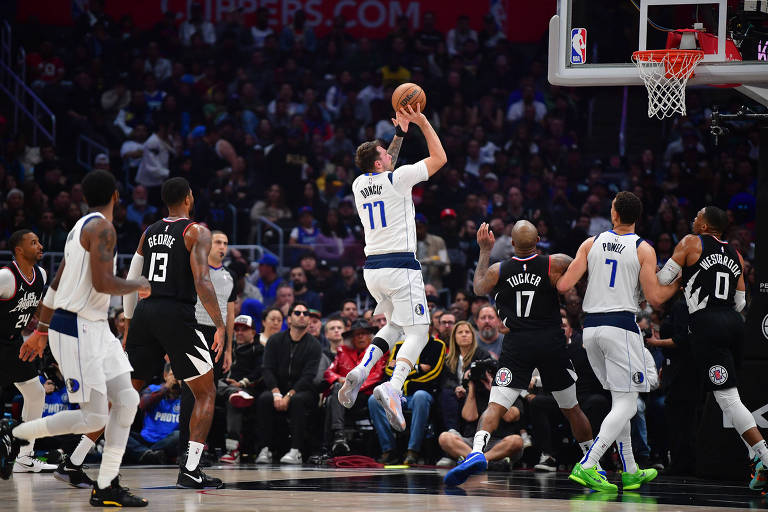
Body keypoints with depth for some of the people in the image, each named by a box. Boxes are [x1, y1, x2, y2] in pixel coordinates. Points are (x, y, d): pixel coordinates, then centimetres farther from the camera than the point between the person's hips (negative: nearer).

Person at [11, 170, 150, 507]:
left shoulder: (83, 227, 16)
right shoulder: (102, 227, -15)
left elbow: (57, 283, 21)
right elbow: (103, 283, -26)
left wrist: (41, 330, 26)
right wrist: (138, 286, -7)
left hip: (94, 328, 10)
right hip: (75, 330, -10)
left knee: (127, 401, 5)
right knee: (94, 417, -10)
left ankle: (106, 488, 6)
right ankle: (11, 437, -1)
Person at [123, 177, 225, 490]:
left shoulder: (149, 232, 15)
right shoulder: (196, 232, -3)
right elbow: (202, 282, -15)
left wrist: (128, 323, 25)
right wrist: (220, 326, -15)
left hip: (145, 312, 6)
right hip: (177, 316, -6)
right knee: (206, 393, 6)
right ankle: (190, 471, -7)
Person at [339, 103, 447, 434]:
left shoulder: (359, 184, 11)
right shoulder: (397, 179, -7)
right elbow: (439, 158, 3)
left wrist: (399, 133, 33)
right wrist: (422, 122, 8)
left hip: (372, 268, 7)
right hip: (400, 266, -7)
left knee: (395, 326, 25)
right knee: (417, 333, -5)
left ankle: (361, 371, 1)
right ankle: (393, 388, -30)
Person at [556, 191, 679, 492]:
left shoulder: (591, 244, 5)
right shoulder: (644, 250, -4)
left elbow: (564, 286, 0)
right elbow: (654, 298, -6)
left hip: (591, 327, 5)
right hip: (621, 326, -5)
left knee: (621, 401, 18)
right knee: (625, 406, -4)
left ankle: (630, 472, 21)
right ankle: (586, 466, -20)